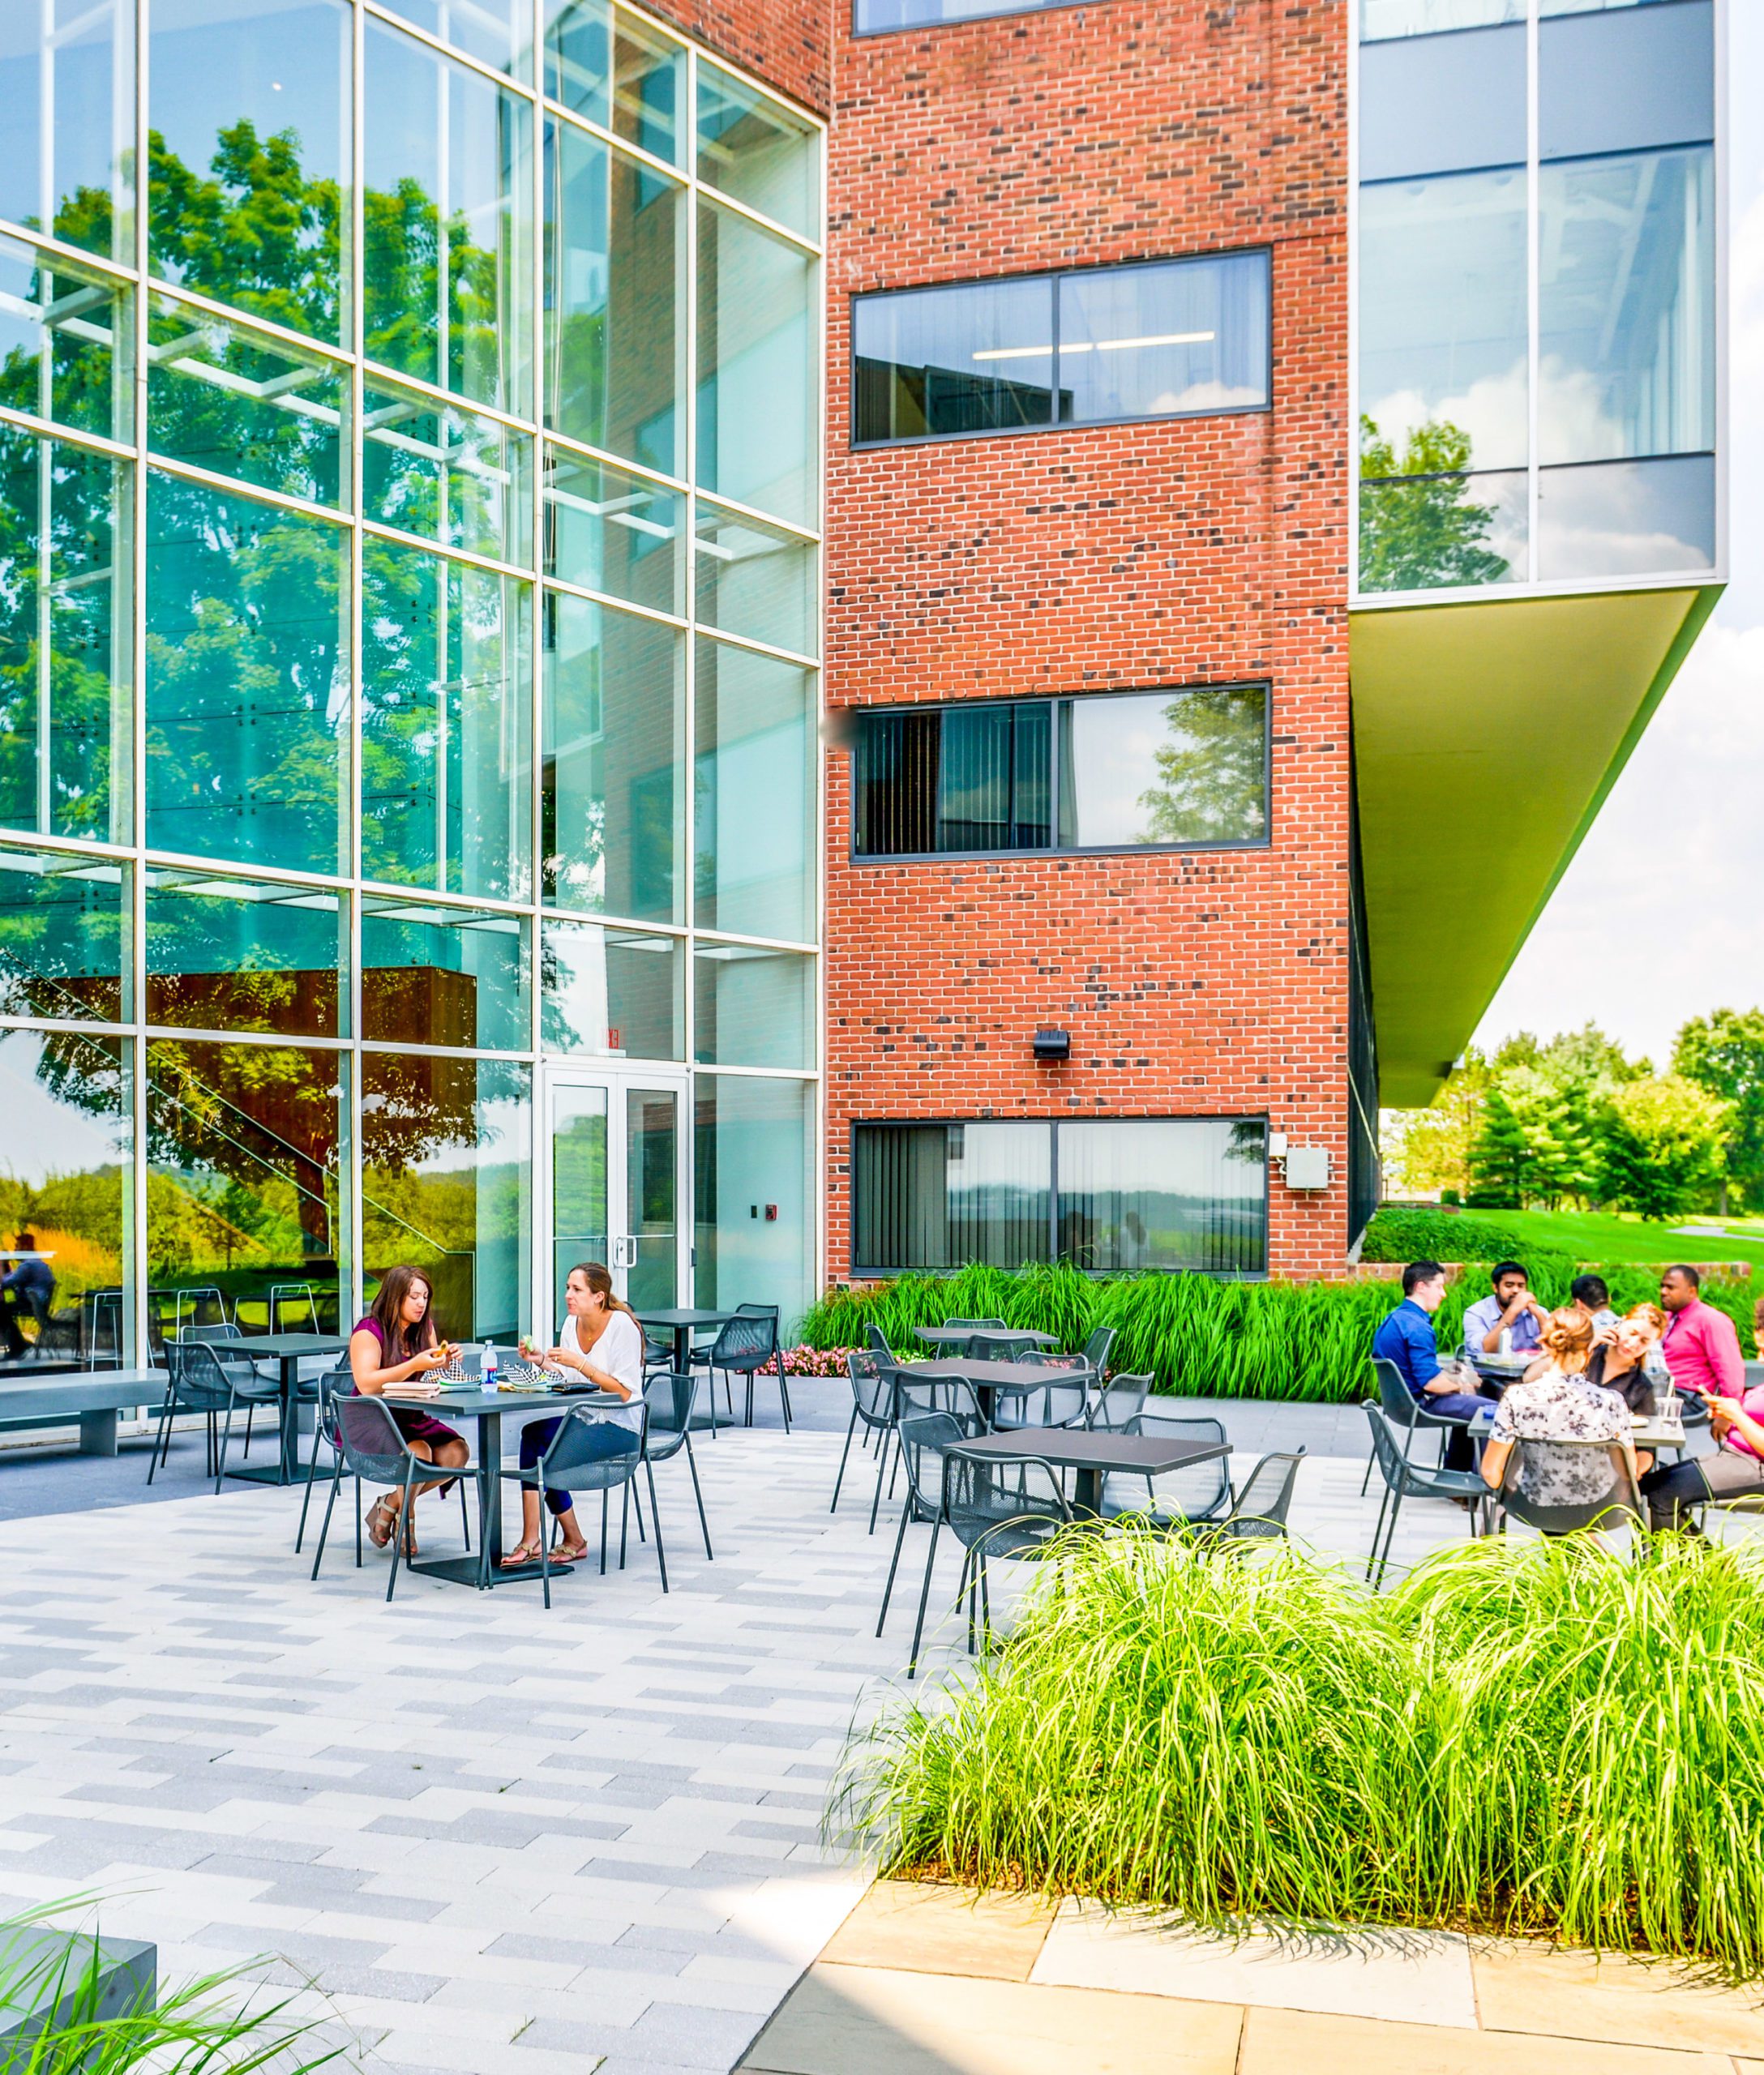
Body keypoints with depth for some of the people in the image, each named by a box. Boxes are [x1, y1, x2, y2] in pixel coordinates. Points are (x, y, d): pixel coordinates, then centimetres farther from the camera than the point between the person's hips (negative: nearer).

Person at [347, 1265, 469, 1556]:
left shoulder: (425, 1329, 8)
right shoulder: (369, 1331, -12)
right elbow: (366, 1384, -25)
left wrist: (443, 1362, -13)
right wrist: (415, 1365, -31)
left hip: (412, 1418, 7)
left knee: (456, 1452, -19)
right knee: (418, 1452, -33)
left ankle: (390, 1505, 1)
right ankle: (405, 1518, -4)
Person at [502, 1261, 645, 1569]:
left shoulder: (622, 1325, -14)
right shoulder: (571, 1324, 7)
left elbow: (624, 1392, -18)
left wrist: (579, 1363, -23)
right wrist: (542, 1362, -4)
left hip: (620, 1428, -6)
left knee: (538, 1441, -24)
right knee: (532, 1432, -23)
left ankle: (574, 1540, -6)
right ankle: (532, 1540, -24)